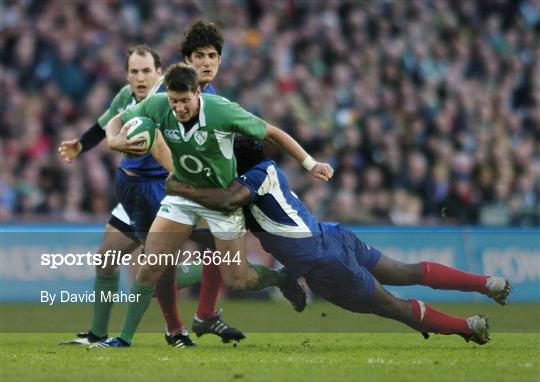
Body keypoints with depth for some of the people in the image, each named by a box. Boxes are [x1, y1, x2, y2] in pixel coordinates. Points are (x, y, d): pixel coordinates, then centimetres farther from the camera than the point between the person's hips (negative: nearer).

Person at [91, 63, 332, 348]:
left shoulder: (223, 112, -29)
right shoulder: (156, 106, -20)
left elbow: (271, 133, -16)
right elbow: (117, 121, -5)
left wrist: (310, 165, -15)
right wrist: (114, 140, -29)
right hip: (182, 193, 3)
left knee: (236, 279, 0)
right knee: (150, 268, -8)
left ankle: (284, 280, 32)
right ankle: (124, 338, 4)